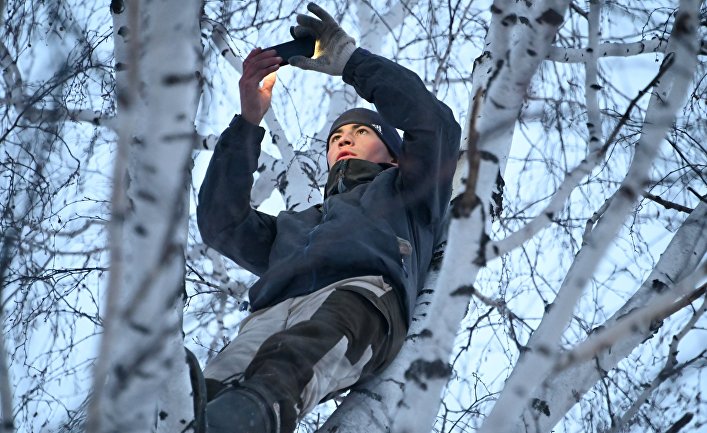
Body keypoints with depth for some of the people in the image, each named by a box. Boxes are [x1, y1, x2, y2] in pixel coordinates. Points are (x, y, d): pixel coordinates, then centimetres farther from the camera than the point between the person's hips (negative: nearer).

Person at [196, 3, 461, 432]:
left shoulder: (403, 193, 38)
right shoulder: (294, 225, 48)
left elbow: (434, 122, 21)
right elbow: (222, 223, 31)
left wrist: (351, 60, 26)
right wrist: (248, 123, 26)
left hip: (362, 292, -4)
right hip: (271, 313, 4)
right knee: (215, 391, -36)